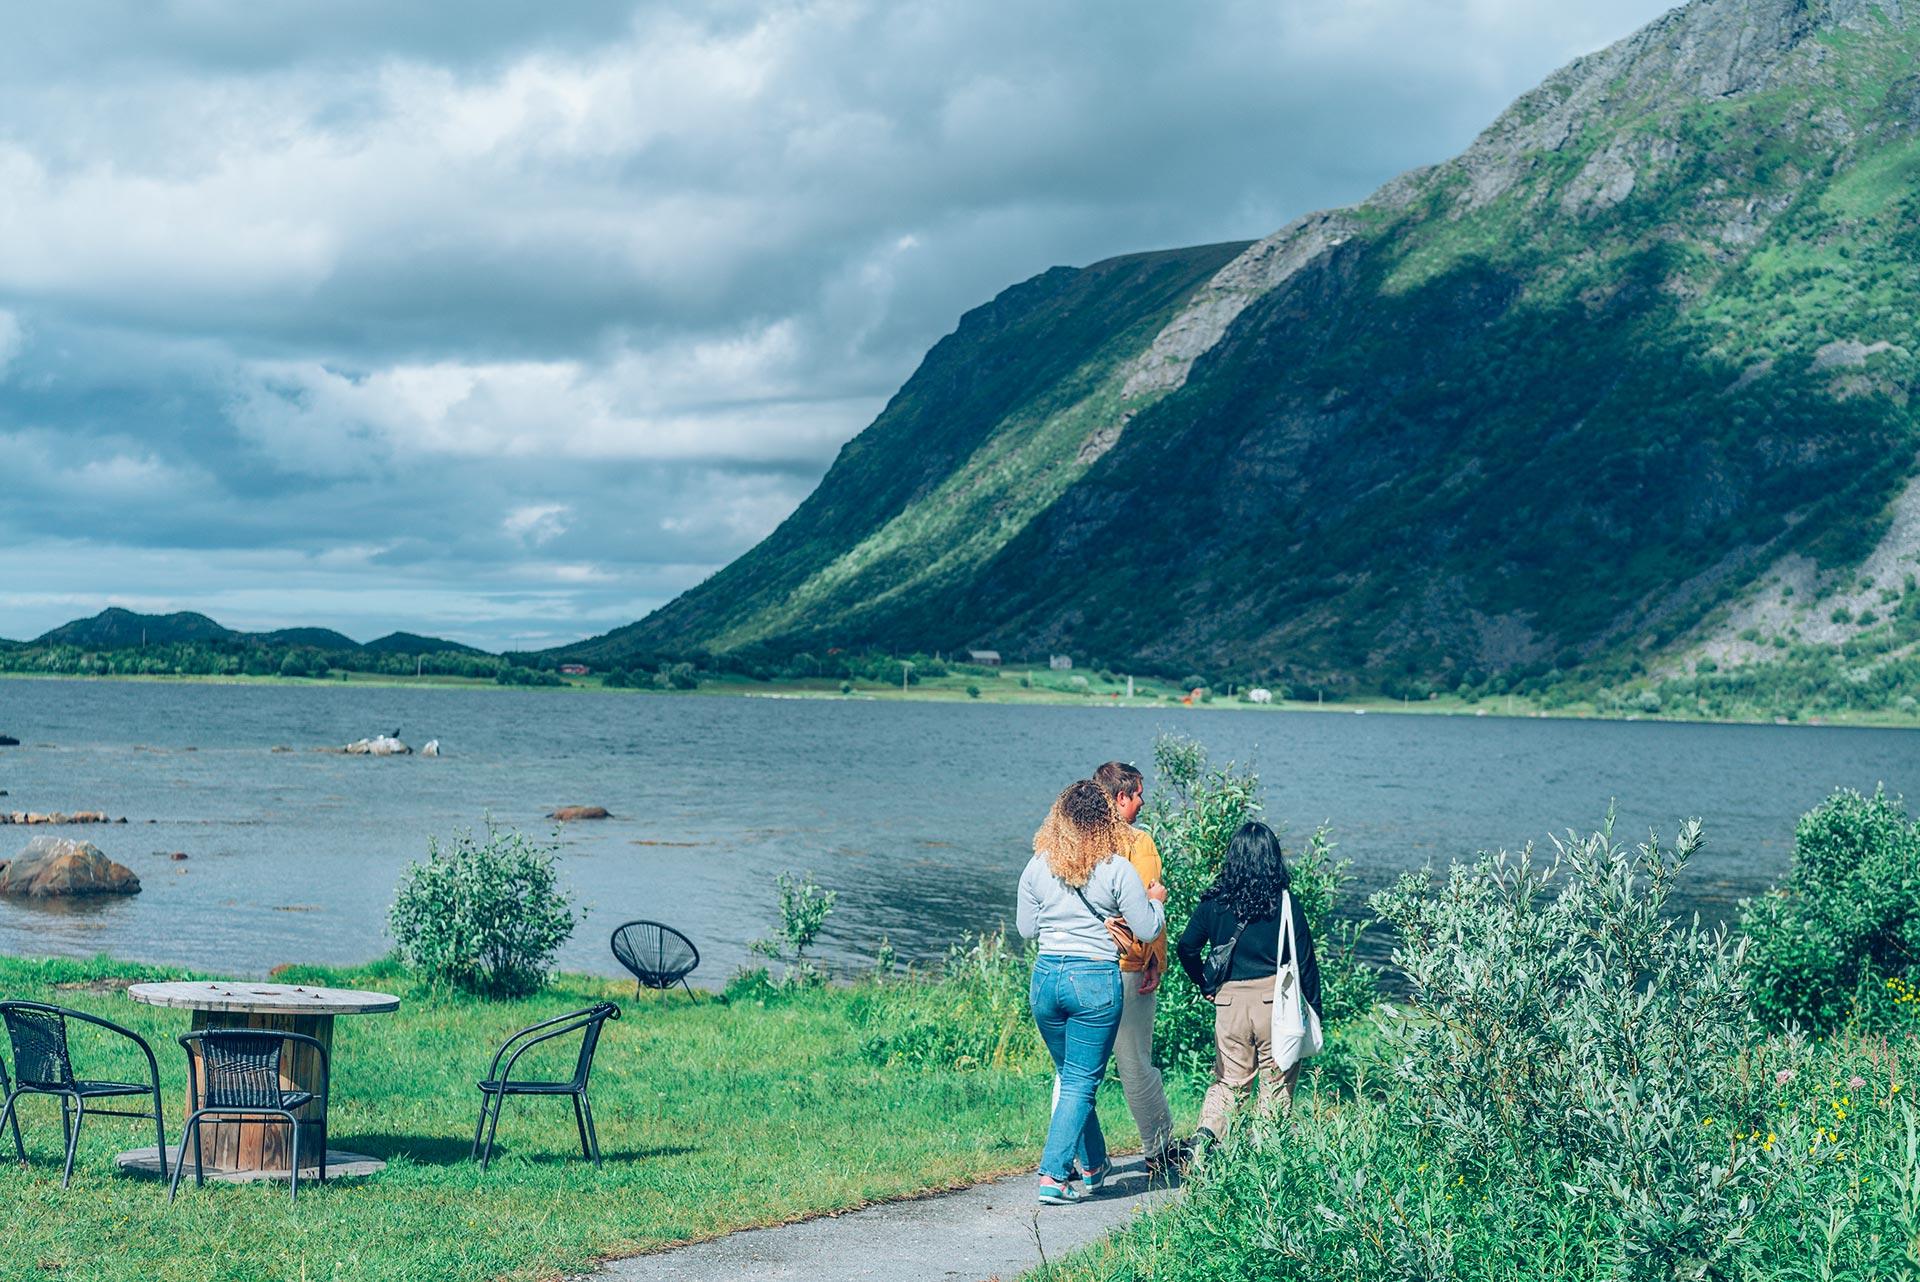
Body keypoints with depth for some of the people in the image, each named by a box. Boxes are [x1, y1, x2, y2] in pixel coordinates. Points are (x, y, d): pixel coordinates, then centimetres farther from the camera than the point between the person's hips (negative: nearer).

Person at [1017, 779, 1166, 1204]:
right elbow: (1147, 930, -2)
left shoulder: (1038, 866, 1)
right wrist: (1155, 900, 18)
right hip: (1096, 980, -4)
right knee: (1081, 1082, 3)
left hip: (1046, 977, 4)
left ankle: (1094, 1164, 33)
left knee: (1070, 1076, 21)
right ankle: (1053, 1176, -5)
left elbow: (1026, 928, 11)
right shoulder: (1117, 870, -9)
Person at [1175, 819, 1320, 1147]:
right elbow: (1305, 962, -2)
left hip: (1229, 1000, 2)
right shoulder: (1285, 903, -5)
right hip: (1276, 1000, -2)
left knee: (1229, 1080, 14)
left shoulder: (1214, 902, 1)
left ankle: (1205, 1132, -8)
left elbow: (1185, 948, 2)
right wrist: (1314, 1012, 7)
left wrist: (1206, 985, 17)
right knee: (1276, 1083, 11)